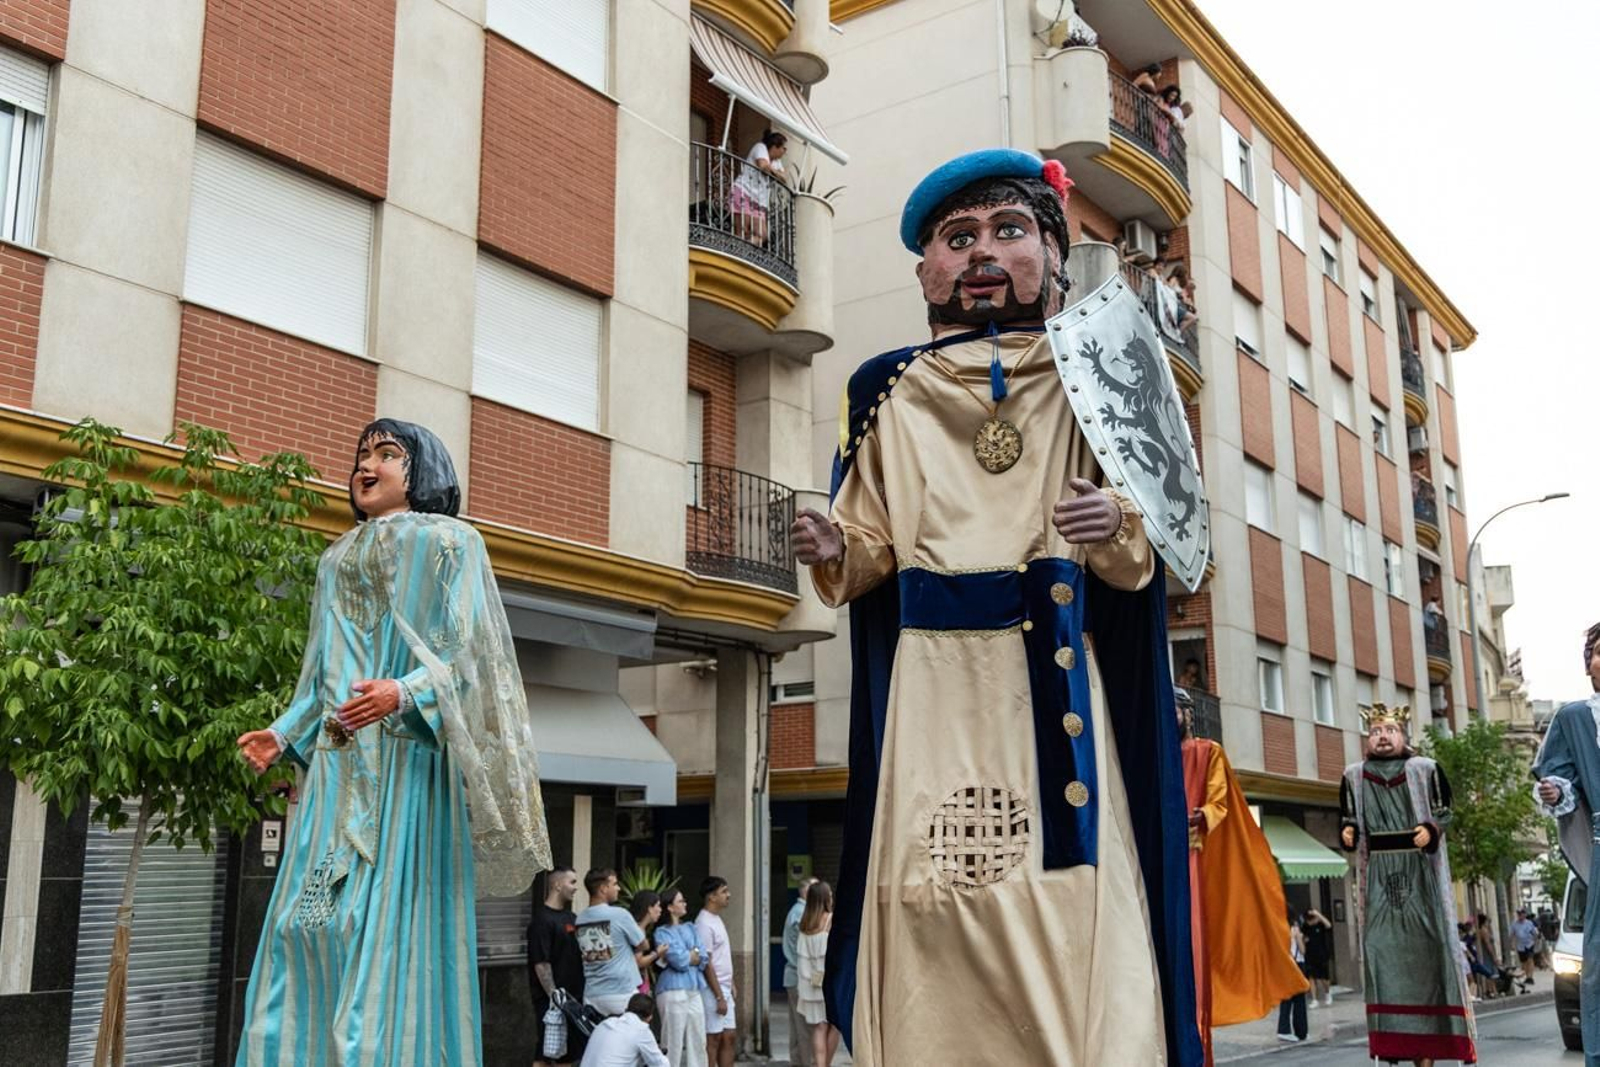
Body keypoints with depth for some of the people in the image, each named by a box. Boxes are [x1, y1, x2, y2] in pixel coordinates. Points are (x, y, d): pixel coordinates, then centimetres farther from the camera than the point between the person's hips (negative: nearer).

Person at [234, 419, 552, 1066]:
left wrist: (406, 694, -23)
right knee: (310, 914, -2)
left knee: (392, 913, -11)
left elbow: (465, 649, -6)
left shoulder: (447, 542, 6)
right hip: (339, 757, 6)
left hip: (409, 750, -6)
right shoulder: (336, 558, 25)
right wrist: (285, 734, 9)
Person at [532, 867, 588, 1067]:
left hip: (573, 996, 8)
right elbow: (541, 963, -19)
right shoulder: (542, 920, -14)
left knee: (568, 1051, 12)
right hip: (552, 1000, -8)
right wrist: (553, 994, -23)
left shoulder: (571, 917, 12)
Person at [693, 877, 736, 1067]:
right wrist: (719, 997, -19)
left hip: (724, 989, 9)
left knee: (730, 1036, 11)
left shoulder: (717, 919, 13)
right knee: (713, 1039, -3)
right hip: (712, 991, -9)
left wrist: (731, 984, 16)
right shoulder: (704, 923, -17)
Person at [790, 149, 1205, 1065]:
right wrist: (835, 552, -9)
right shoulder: (890, 392, 10)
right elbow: (873, 543, 13)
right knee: (934, 915, -2)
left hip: (1051, 686, -1)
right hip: (932, 691, 1)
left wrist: (1119, 529, -17)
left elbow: (1144, 554, 5)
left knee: (1070, 912, -5)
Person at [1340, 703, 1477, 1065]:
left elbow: (1443, 813, 6)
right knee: (1383, 950, -4)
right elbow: (1349, 820, 13)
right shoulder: (1354, 776, 9)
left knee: (1424, 947, -3)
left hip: (1419, 873, -1)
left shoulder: (1425, 769, 3)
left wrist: (1430, 830, -14)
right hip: (1378, 876, 1)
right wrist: (1348, 833, -8)